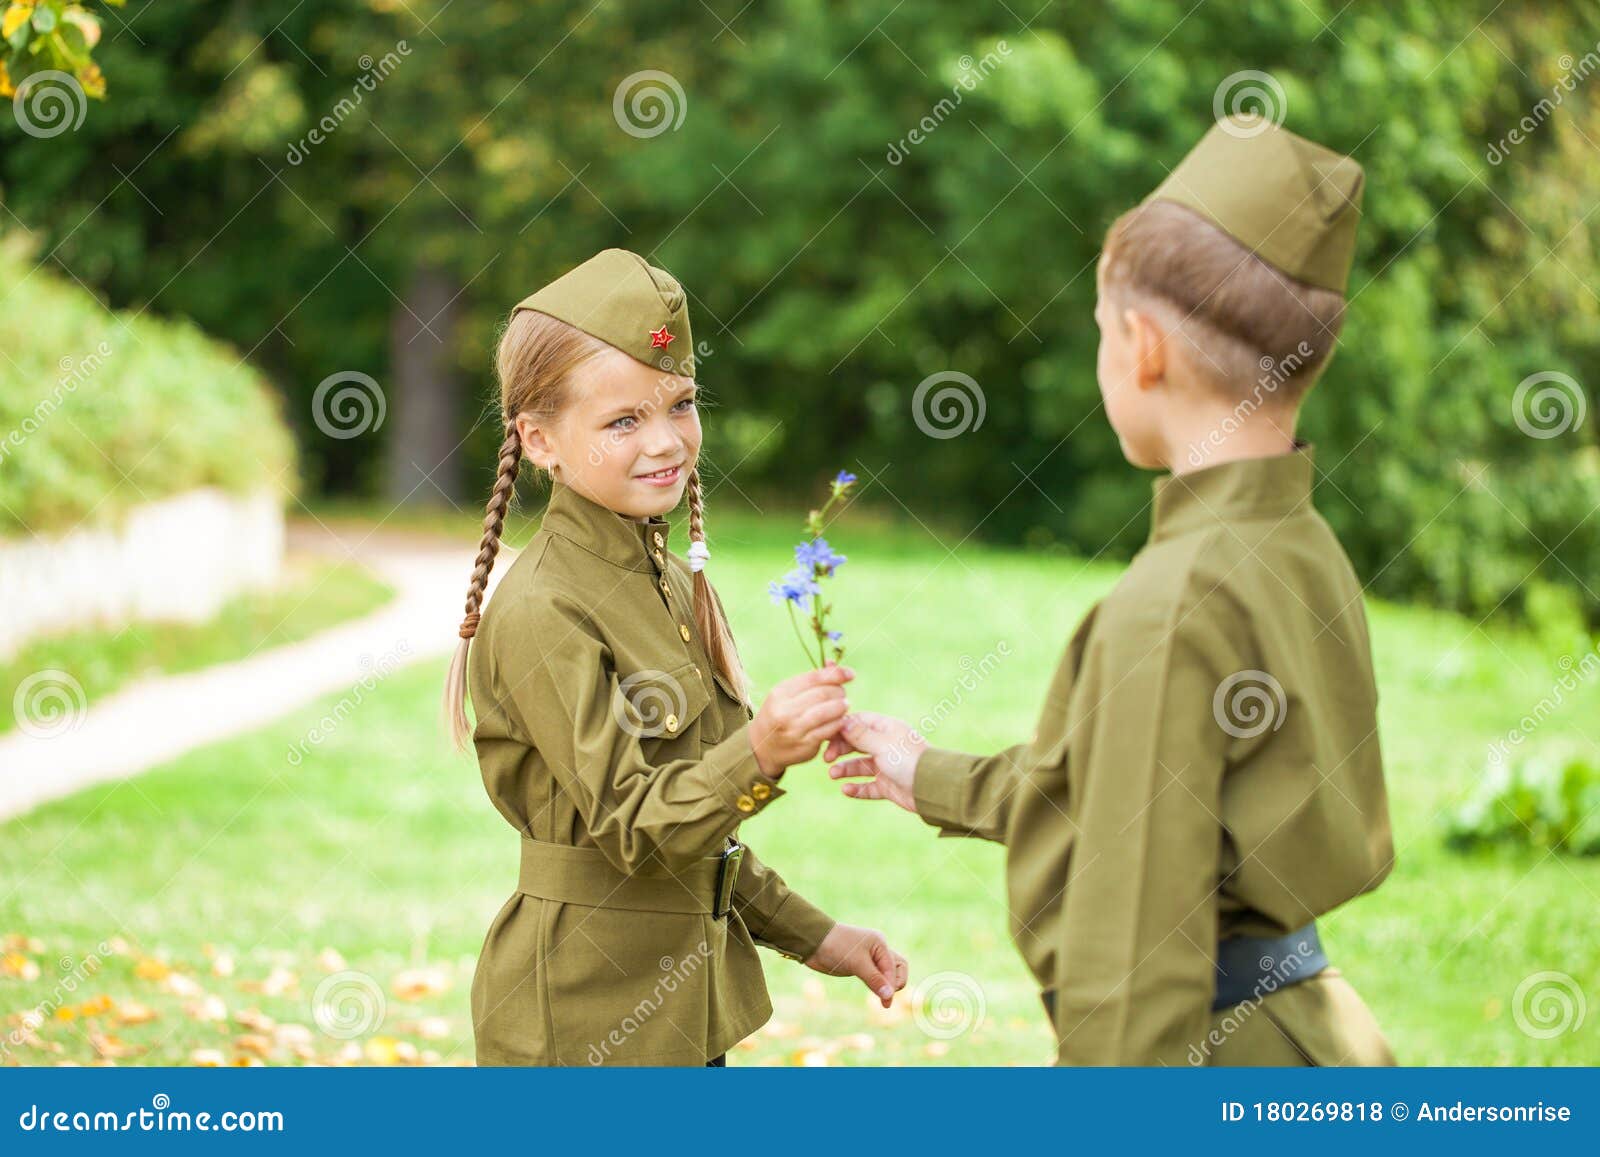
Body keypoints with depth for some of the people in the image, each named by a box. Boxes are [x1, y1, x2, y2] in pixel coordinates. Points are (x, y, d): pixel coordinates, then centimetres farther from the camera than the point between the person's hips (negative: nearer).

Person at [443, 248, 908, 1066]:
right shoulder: (540, 614, -16)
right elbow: (632, 828, -20)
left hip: (682, 998, 8)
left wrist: (809, 935, 14)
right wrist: (759, 754, -35)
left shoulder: (670, 584, 10)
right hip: (583, 1020, -8)